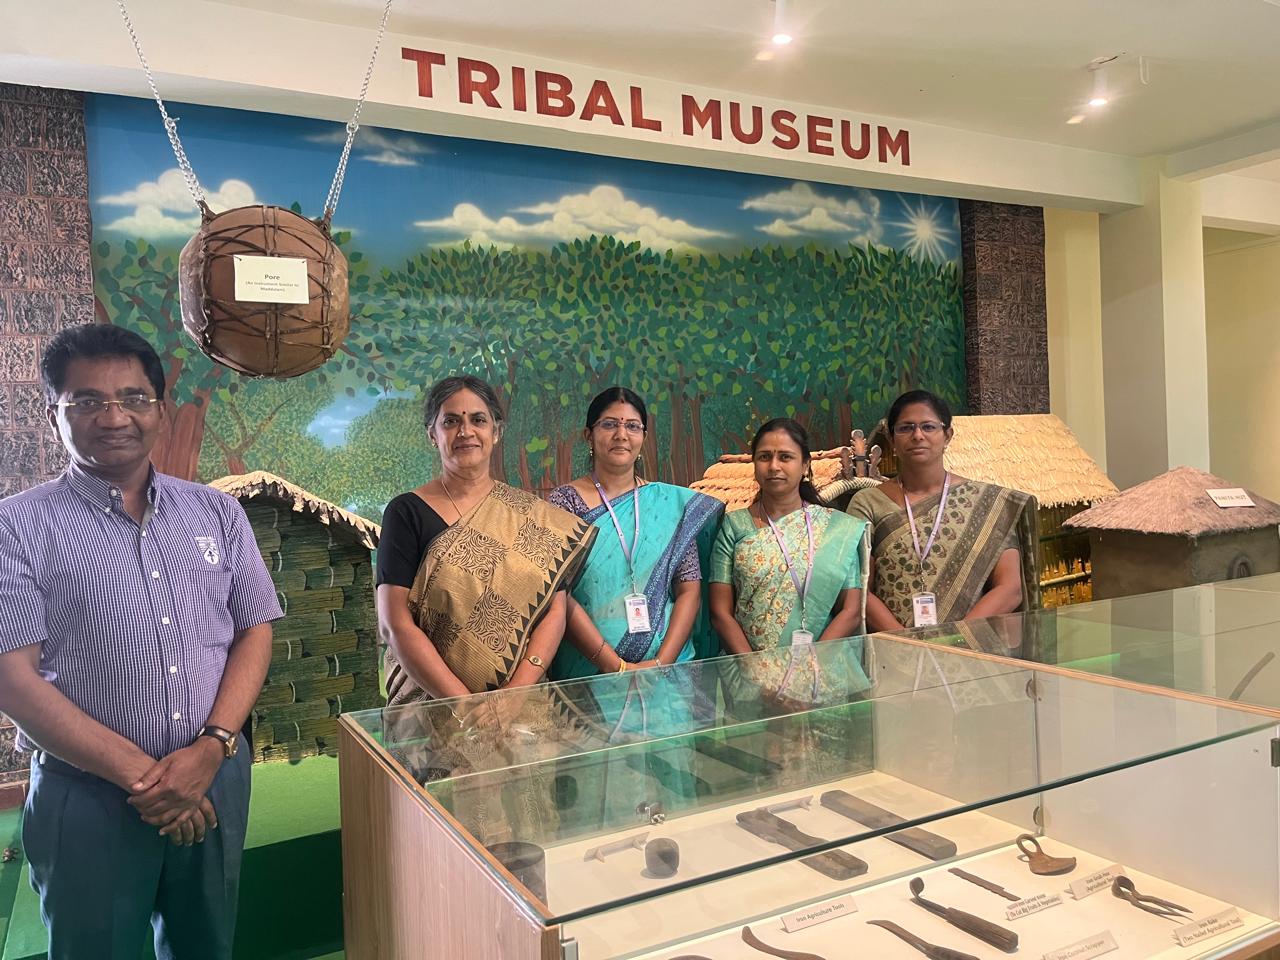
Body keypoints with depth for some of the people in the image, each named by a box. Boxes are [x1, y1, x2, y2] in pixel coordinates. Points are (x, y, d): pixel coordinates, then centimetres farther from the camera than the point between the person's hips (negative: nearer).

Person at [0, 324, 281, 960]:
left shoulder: (216, 513, 4)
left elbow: (255, 630, 4)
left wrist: (210, 749, -10)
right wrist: (141, 775, -14)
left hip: (216, 778, 4)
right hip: (87, 798, -3)